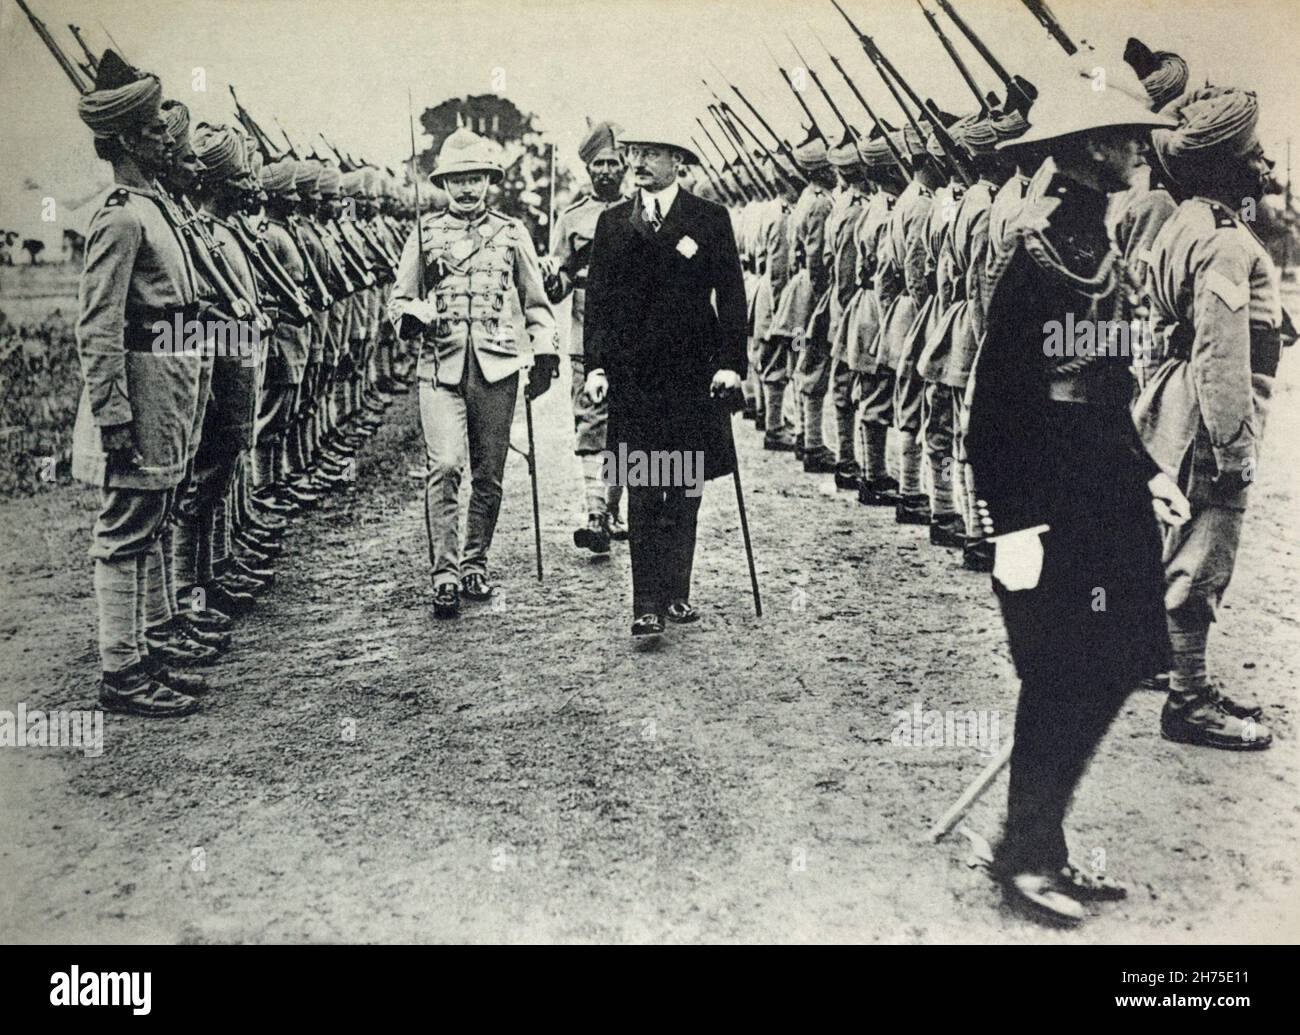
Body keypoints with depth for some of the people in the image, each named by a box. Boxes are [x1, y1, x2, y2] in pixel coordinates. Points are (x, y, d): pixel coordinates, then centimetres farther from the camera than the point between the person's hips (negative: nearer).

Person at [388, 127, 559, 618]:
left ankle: (474, 563, 21)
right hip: (441, 366, -1)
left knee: (489, 472, 6)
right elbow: (398, 300, 13)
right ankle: (444, 574, -9)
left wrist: (544, 354, 4)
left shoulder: (512, 232, 11)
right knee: (444, 466, -14)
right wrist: (413, 316, -9)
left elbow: (536, 302, 15)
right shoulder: (425, 233, 10)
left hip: (497, 367, 1)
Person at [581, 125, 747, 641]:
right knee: (643, 494, -4)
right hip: (631, 373, 1)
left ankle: (676, 593, 20)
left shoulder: (710, 219, 4)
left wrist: (730, 362, -8)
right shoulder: (612, 222, 10)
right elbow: (598, 297, 8)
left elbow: (730, 294, 0)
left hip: (691, 371, 0)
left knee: (684, 490, 8)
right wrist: (595, 364, -1)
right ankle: (647, 607, -5)